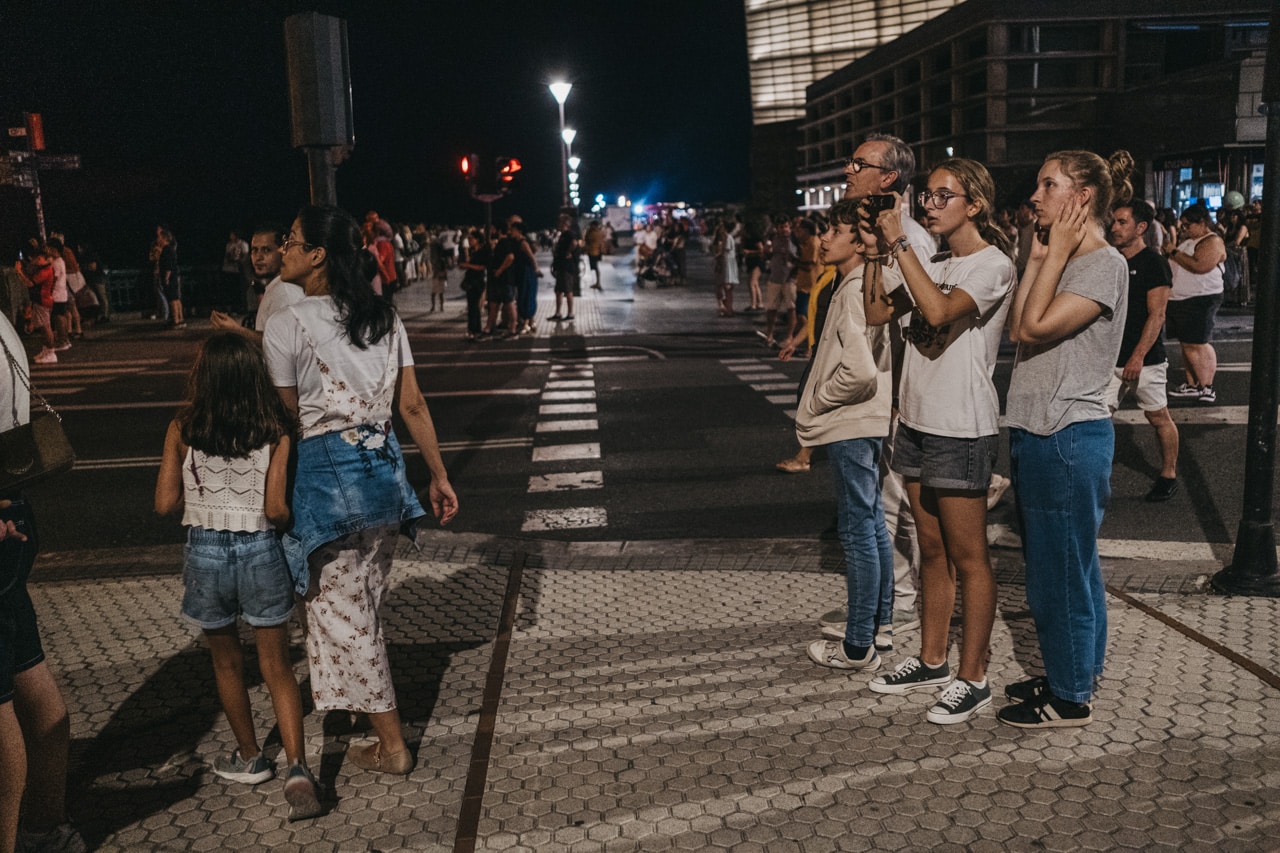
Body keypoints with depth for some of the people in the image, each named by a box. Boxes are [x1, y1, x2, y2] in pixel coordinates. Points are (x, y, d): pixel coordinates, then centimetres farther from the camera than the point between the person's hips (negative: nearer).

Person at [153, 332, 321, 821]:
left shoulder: (183, 428, -5)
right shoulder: (275, 431, -9)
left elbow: (165, 503, -3)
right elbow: (276, 509, -14)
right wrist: (291, 523, 8)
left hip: (204, 552, 1)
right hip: (260, 552, -1)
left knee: (226, 661, 21)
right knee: (277, 667, 9)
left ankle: (249, 758, 36)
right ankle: (297, 768, -3)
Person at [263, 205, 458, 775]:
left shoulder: (287, 325, -12)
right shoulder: (382, 316, 5)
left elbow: (289, 415, -9)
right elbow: (412, 404, 4)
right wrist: (439, 476, 9)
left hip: (326, 472, -6)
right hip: (383, 464, 7)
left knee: (343, 612, 7)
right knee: (364, 604, 22)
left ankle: (391, 746, 16)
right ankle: (365, 705, 41)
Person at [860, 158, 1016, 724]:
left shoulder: (993, 264, -10)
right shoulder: (932, 264, 14)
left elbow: (940, 311, -28)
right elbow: (876, 313, 10)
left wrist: (899, 243, -24)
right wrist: (876, 252, -1)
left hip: (961, 429, -8)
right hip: (916, 420, 8)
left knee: (967, 557, 0)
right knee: (931, 549, 15)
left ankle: (972, 679, 10)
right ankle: (931, 661, 27)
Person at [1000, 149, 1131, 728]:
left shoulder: (1106, 264, -13)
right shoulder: (1063, 262, 15)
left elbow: (1035, 328, -21)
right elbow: (1017, 328, 4)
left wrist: (1057, 253, -15)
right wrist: (1038, 258, 3)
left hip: (1068, 439, -10)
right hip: (1037, 434, 10)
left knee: (1063, 568, 1)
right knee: (1055, 566, 18)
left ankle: (1071, 698, 14)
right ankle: (1069, 674, 32)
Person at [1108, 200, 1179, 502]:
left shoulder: (1152, 263, -9)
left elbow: (1156, 315, -15)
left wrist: (1137, 357, -22)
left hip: (1145, 359, -6)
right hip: (1112, 357, 6)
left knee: (1158, 417, 6)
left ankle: (1168, 475, 21)